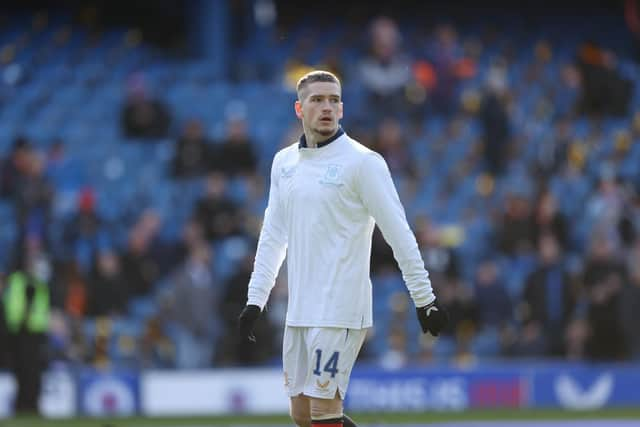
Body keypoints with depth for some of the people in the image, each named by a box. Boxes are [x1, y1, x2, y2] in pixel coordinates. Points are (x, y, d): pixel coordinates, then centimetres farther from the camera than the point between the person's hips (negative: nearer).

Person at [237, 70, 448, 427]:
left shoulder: (363, 162, -8)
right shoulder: (285, 163, 12)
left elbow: (399, 233, -8)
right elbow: (273, 235, 19)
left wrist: (425, 299, -9)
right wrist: (255, 300, 15)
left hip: (339, 310, -7)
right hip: (299, 310, 7)